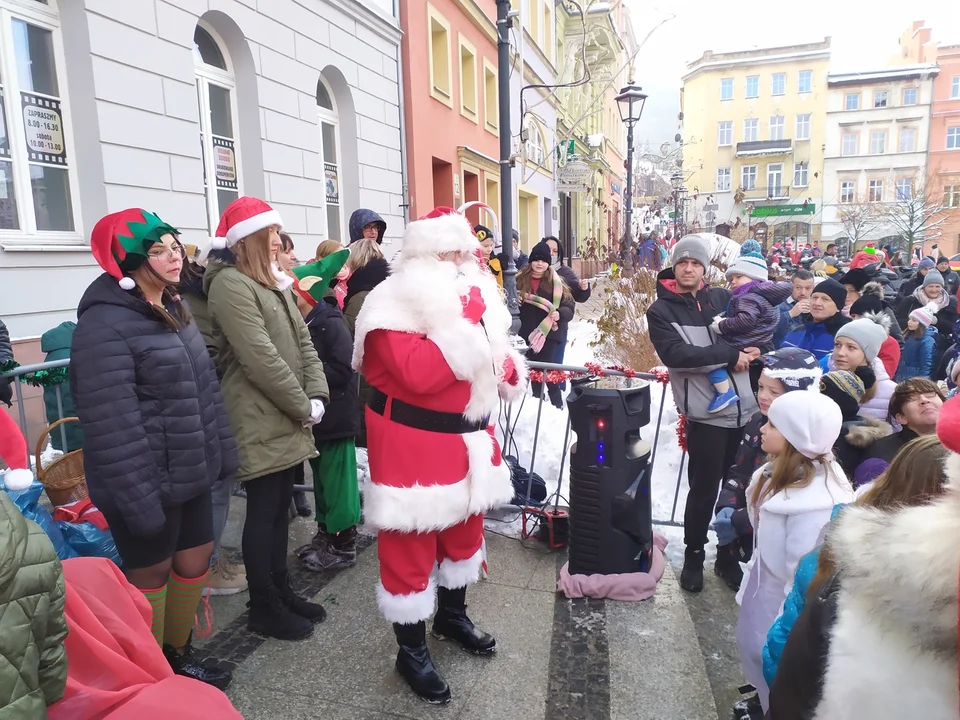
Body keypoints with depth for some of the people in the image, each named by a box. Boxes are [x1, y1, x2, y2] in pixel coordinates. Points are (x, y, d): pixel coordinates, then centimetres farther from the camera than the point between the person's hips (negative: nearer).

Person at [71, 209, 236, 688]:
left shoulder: (172, 308, 9)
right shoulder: (105, 323, -20)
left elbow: (204, 388, 13)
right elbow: (111, 424, -25)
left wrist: (221, 452, 11)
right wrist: (138, 499, -24)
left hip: (190, 472, 8)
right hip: (149, 483, -8)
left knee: (196, 557, 17)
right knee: (151, 573, 9)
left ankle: (178, 655, 39)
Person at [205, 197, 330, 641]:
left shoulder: (274, 282, 15)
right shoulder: (230, 284, -15)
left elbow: (303, 341, 10)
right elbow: (261, 359, -22)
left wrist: (316, 396, -2)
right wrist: (303, 407, -14)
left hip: (285, 419, 9)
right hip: (260, 422, -9)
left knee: (280, 507, 16)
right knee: (263, 512, 3)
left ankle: (282, 591, 31)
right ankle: (263, 608, 19)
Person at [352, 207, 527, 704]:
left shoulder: (471, 296, 8)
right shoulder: (395, 305, -17)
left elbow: (489, 357, 19)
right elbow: (418, 374, -31)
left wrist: (508, 369, -3)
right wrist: (464, 324, -27)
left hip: (467, 435, 8)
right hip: (414, 441, -8)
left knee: (465, 529, 22)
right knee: (410, 545, 4)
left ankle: (453, 615, 45)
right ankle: (411, 650, 24)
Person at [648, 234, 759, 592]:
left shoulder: (723, 298, 8)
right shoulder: (661, 311, -3)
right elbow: (675, 354, -18)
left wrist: (752, 350, -6)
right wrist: (730, 354, -18)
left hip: (747, 407, 4)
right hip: (706, 413, -4)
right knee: (704, 488, 3)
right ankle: (694, 554, 24)